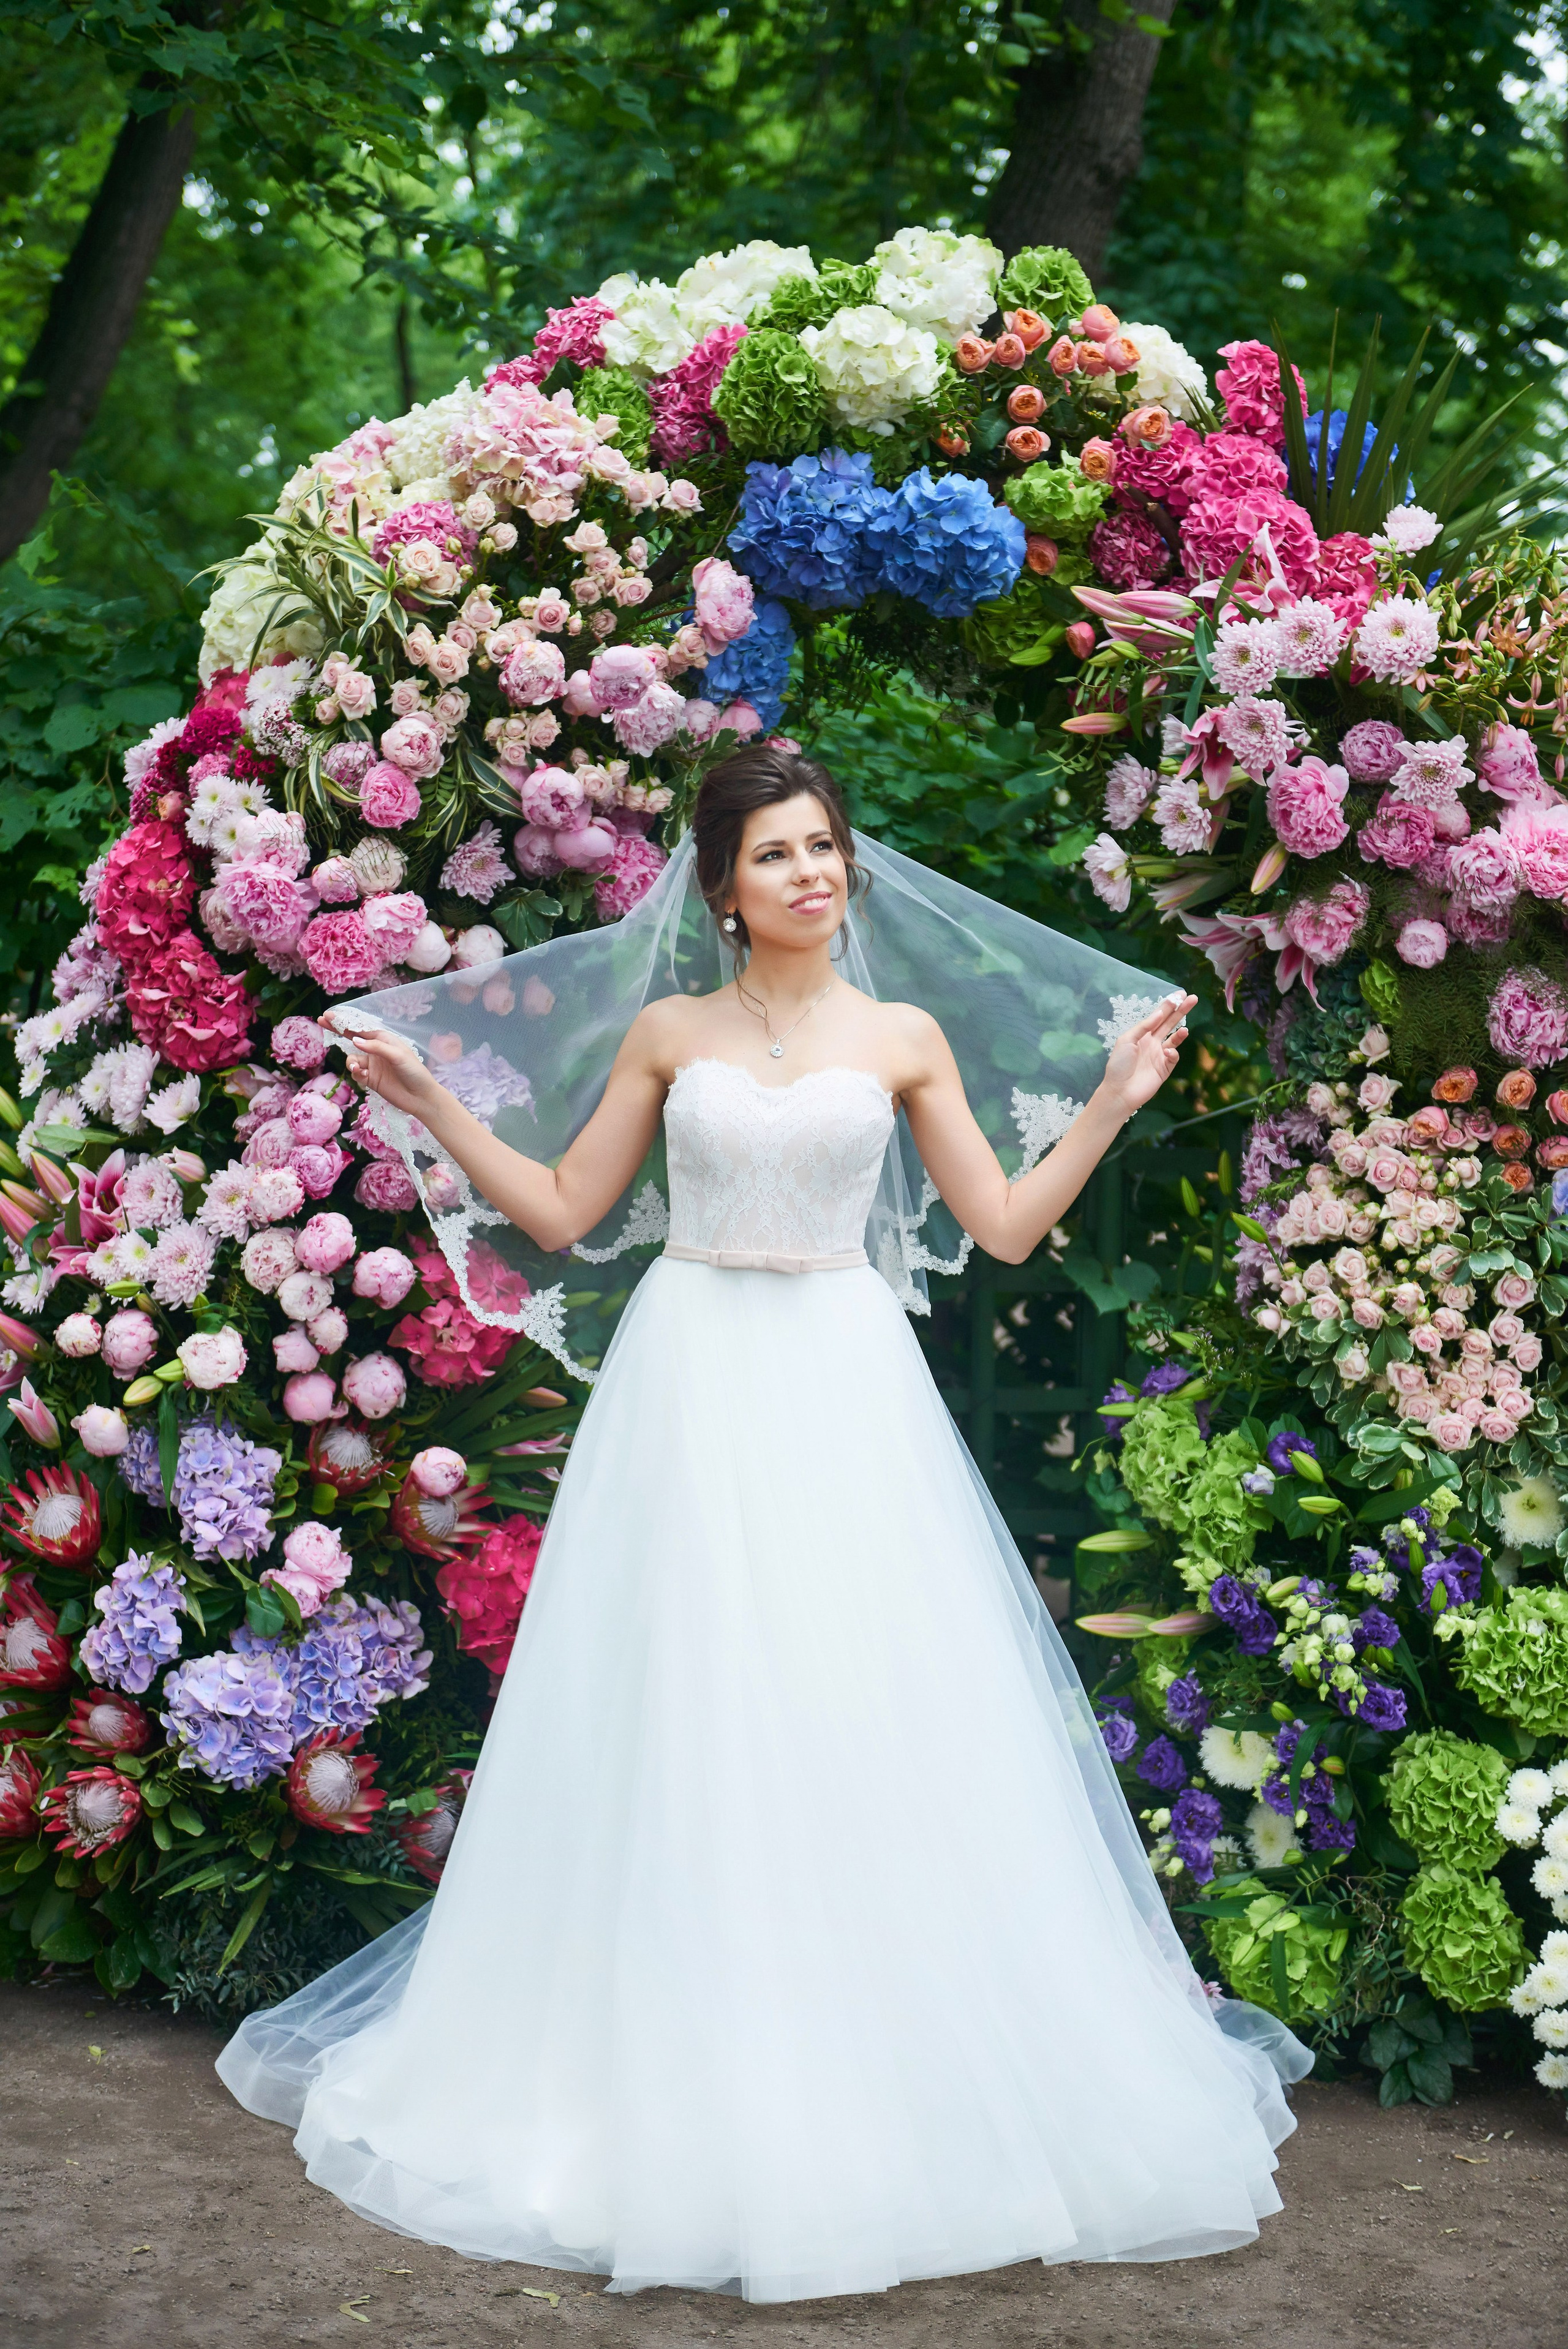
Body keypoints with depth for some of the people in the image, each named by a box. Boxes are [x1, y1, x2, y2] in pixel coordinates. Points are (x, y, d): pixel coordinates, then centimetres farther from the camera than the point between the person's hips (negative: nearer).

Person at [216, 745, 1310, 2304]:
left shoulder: (901, 1040, 7)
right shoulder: (669, 1035, 7)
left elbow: (1007, 1228, 7)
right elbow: (561, 1212, 11)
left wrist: (1115, 1102, 1)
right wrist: (435, 1110, 6)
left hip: (844, 1392, 0)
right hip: (692, 1390, 0)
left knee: (871, 1721, -3)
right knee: (683, 1729, 0)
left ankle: (878, 2084, 9)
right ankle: (689, 2082, 10)